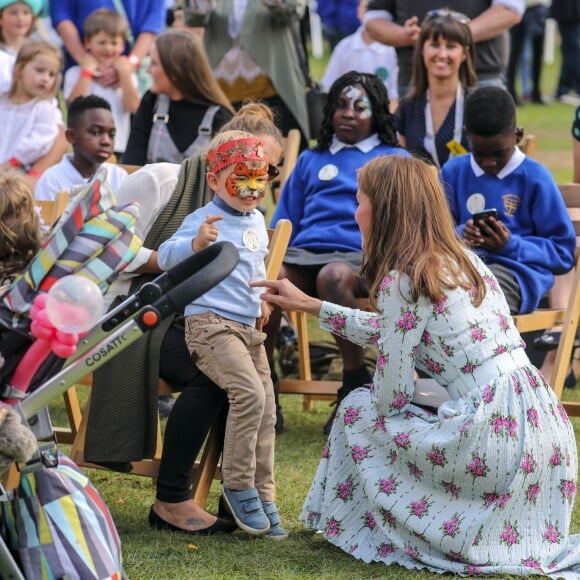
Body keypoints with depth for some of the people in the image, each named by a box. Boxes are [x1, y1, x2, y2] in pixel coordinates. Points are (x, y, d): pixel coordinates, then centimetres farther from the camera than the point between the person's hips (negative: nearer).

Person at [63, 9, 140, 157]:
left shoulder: (127, 74, 11)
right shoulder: (75, 73, 6)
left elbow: (133, 107, -5)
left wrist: (124, 74, -6)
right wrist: (87, 72, -8)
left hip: (119, 149, 2)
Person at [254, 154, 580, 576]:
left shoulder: (401, 280, -8)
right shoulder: (462, 259, 17)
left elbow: (391, 398, -7)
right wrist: (310, 306, 36)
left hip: (492, 440, -8)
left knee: (359, 411, 10)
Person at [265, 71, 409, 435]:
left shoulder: (395, 159, 23)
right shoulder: (311, 160, 32)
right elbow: (284, 223, 27)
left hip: (360, 255, -3)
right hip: (303, 253, 3)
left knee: (333, 276, -41)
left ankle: (356, 383, -28)